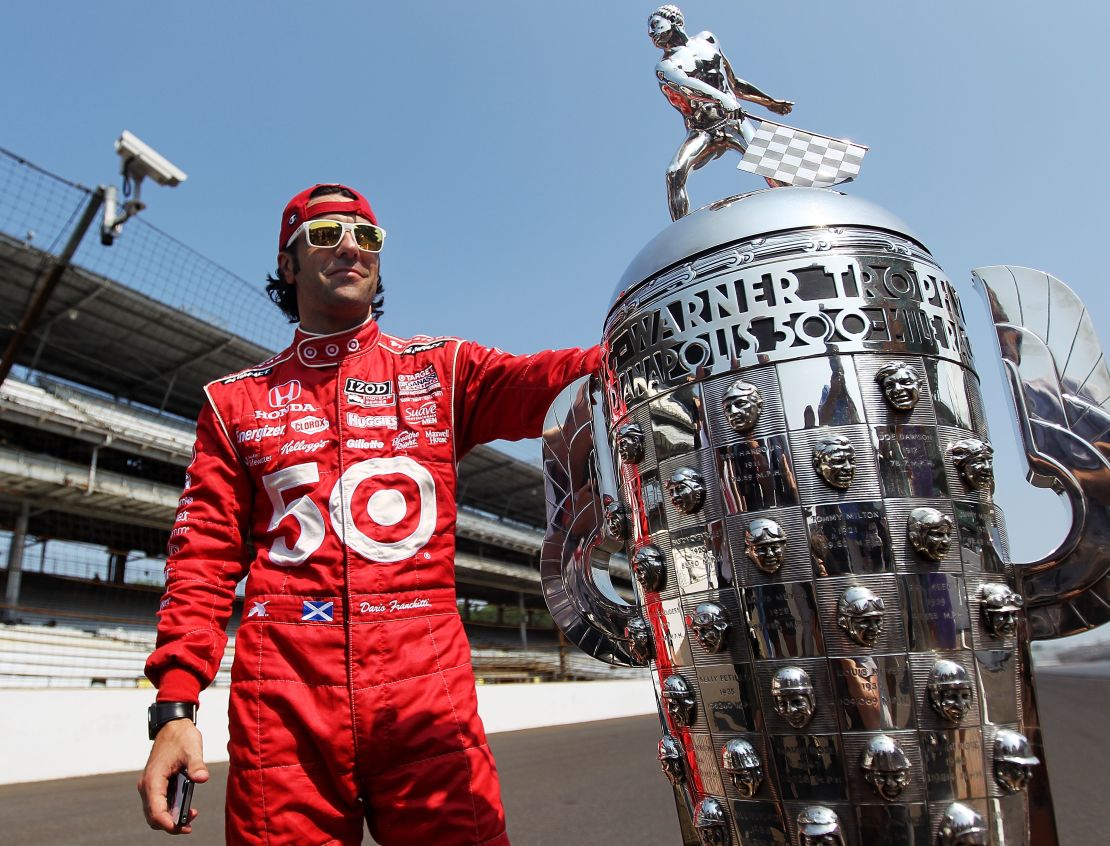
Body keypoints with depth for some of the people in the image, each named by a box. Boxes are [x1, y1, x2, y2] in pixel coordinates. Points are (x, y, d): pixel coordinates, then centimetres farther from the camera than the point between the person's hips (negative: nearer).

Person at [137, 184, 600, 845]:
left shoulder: (440, 368, 11)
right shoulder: (235, 401, 14)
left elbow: (544, 380, -7)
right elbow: (205, 558, 9)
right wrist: (175, 704, -1)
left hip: (426, 695, 0)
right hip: (284, 700, 1)